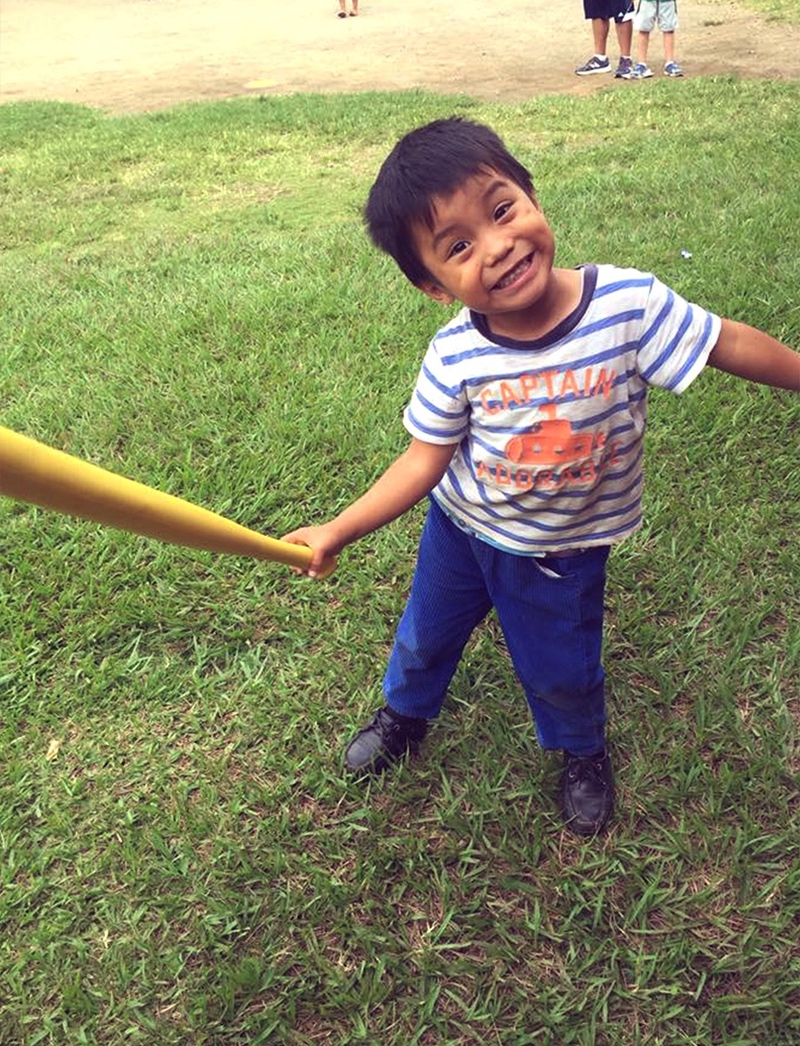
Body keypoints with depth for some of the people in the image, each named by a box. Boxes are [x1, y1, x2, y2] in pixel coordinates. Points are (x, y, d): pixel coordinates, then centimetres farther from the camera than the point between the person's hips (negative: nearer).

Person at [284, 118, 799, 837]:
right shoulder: (455, 358, -24)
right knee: (425, 636, 24)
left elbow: (729, 344, -15)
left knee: (562, 673, 18)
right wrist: (337, 532, -19)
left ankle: (584, 752, 54)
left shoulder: (630, 302, -28)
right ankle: (405, 713, 59)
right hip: (460, 529, 1)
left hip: (564, 551, -1)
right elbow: (424, 462, -16)